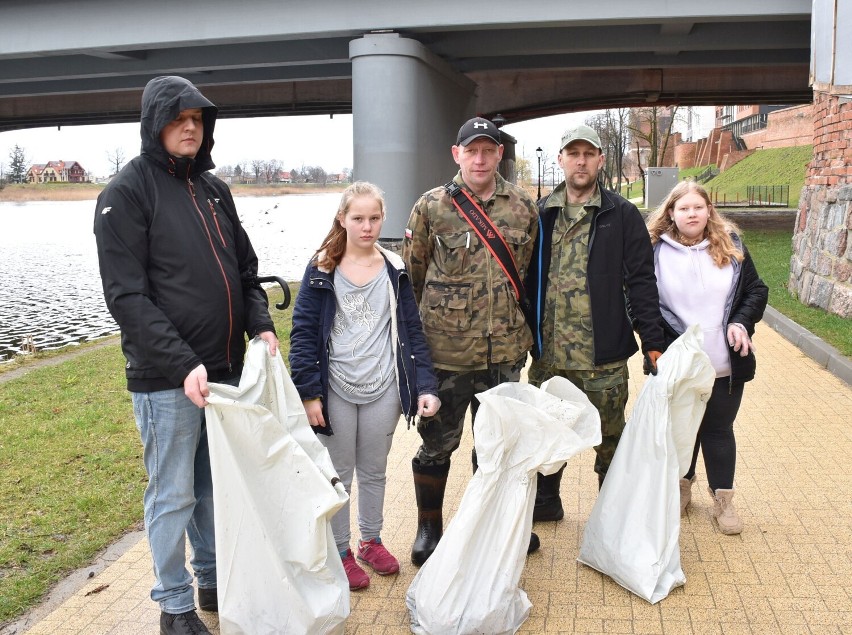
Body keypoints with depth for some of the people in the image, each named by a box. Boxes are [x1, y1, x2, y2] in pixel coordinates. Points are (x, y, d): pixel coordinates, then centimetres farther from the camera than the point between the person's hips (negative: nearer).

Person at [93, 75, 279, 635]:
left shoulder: (214, 189, 12)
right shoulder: (126, 193, -8)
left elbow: (245, 269, 17)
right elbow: (127, 296, -14)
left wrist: (262, 326, -1)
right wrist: (183, 364, -22)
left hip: (226, 369, 6)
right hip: (166, 378, -6)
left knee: (216, 486, 17)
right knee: (173, 495, 6)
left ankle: (213, 581, 35)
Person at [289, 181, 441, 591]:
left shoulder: (394, 270, 3)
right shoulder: (321, 270, -5)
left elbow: (412, 331, 2)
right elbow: (303, 332, -6)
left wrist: (425, 386, -8)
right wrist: (309, 393, -12)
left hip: (383, 390, 2)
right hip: (335, 391, -2)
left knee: (374, 470, 16)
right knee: (338, 474, 11)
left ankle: (371, 540, 35)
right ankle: (341, 552, 26)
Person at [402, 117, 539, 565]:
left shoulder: (523, 207, 4)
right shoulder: (431, 207, -5)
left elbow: (531, 271, 14)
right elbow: (412, 274, 1)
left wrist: (523, 328, 14)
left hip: (506, 351, 3)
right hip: (446, 350, -3)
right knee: (437, 442, 9)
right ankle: (428, 528, 29)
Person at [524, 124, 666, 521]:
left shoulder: (622, 215, -1)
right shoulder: (541, 214, 7)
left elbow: (641, 281, -4)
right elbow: (527, 278, 9)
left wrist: (653, 343, -8)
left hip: (603, 356, -2)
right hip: (548, 353, 3)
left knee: (609, 437, 12)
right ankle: (545, 501, 35)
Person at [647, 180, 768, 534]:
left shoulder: (730, 246, 1)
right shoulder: (657, 251, -6)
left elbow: (756, 290, 7)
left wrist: (742, 322, -10)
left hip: (726, 365, 1)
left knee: (719, 429, 12)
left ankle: (723, 498, 27)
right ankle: (682, 486, 36)